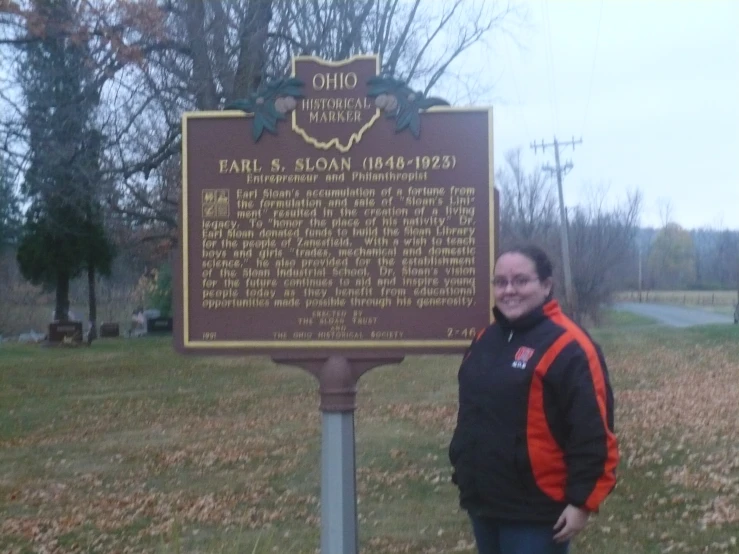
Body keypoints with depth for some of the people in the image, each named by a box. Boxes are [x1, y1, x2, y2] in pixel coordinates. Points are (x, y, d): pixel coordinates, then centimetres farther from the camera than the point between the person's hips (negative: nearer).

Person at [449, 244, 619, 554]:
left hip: (536, 509, -8)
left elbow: (593, 431, -18)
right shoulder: (485, 339, 11)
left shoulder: (568, 347, -14)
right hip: (483, 501, 8)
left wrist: (582, 500, -19)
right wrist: (461, 468, 19)